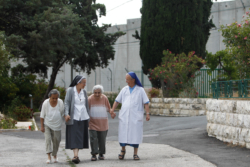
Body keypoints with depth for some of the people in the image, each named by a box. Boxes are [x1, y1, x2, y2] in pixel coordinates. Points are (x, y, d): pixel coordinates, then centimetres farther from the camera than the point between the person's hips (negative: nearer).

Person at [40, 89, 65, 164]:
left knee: (56, 140, 6)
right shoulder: (45, 103, -13)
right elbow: (42, 116, -6)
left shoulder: (60, 102, -10)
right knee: (48, 139, -15)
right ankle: (49, 156, -17)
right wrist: (42, 126, -6)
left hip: (57, 126, 2)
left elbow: (63, 114, 3)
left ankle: (55, 155, 28)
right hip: (47, 125, -2)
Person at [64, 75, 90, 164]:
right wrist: (66, 114, -19)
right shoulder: (70, 90, -3)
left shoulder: (84, 92, 11)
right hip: (73, 117, -5)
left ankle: (76, 154, 12)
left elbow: (86, 104, 15)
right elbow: (66, 102, -7)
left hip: (83, 117, 5)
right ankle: (75, 156, -19)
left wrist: (88, 116, 14)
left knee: (81, 137, 5)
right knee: (74, 136, -11)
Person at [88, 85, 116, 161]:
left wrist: (111, 113, -10)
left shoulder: (105, 98, 0)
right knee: (93, 139, -9)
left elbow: (108, 108, 10)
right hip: (93, 123, -2)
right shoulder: (90, 99, -7)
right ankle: (94, 154, -3)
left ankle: (101, 154, 20)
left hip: (103, 124, 2)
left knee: (102, 140, 7)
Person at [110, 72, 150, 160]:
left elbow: (146, 103, -1)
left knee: (135, 135, -1)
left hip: (136, 116, -3)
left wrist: (147, 113, -10)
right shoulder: (124, 89, 10)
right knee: (123, 134, 3)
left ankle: (135, 154, 7)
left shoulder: (140, 90, 1)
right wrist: (112, 109, -2)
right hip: (124, 116, 3)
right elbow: (117, 100, 11)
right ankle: (123, 150, 22)